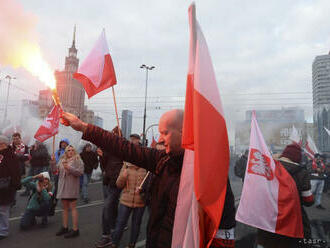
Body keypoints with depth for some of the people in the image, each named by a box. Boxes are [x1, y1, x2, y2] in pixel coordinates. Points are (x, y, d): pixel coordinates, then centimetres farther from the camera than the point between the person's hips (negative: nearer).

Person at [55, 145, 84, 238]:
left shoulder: (77, 160, -3)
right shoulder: (62, 160, 14)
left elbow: (80, 172, -13)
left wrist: (69, 168, -21)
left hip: (72, 187, -6)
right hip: (62, 187, 6)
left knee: (73, 208, -3)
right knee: (65, 208, 15)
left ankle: (75, 230, 3)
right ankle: (64, 227, 26)